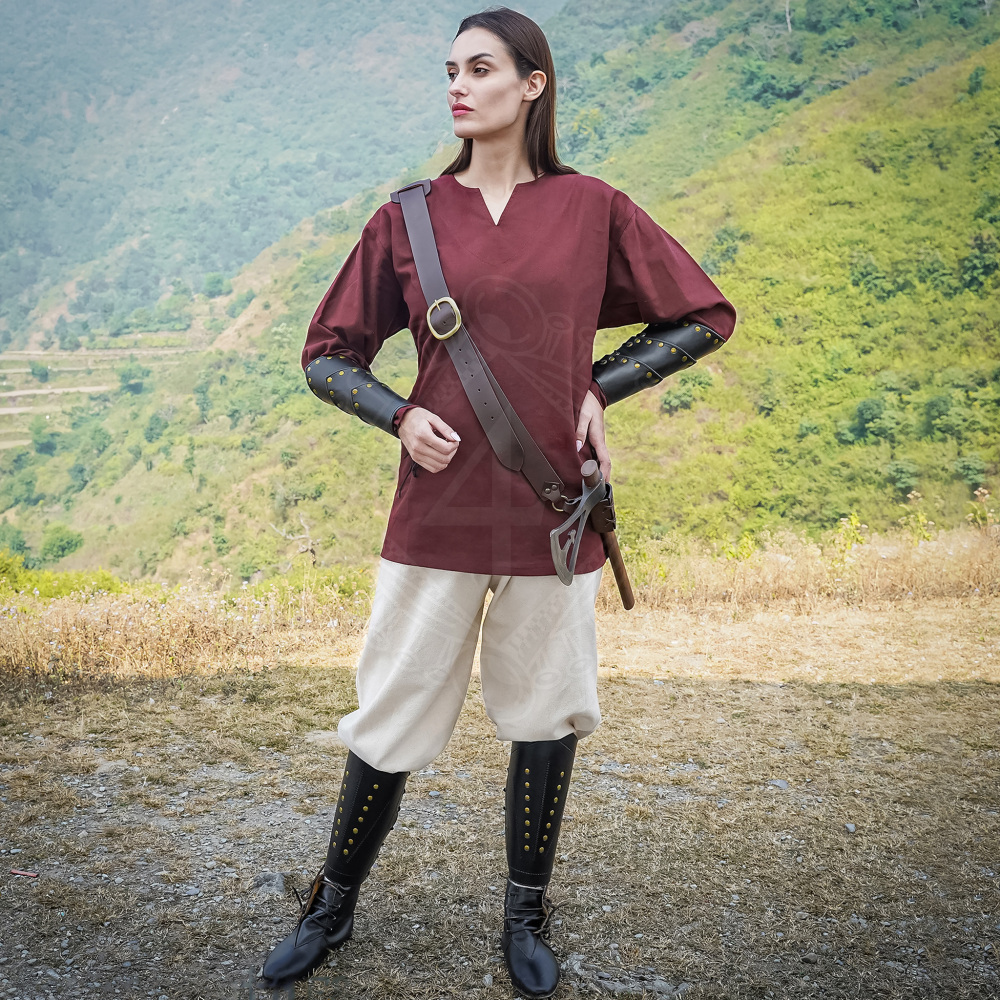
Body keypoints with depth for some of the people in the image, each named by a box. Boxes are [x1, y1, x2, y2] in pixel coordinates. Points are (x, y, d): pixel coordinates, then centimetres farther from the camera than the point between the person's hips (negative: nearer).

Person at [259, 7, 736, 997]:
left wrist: (597, 387, -1)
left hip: (551, 505, 0)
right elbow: (329, 352, 9)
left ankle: (526, 918, 32)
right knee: (392, 717, 7)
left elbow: (705, 316, 9)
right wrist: (399, 416, -9)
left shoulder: (592, 208, 2)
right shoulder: (409, 218, 3)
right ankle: (331, 908, 30)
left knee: (545, 713, 11)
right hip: (438, 506, 0)